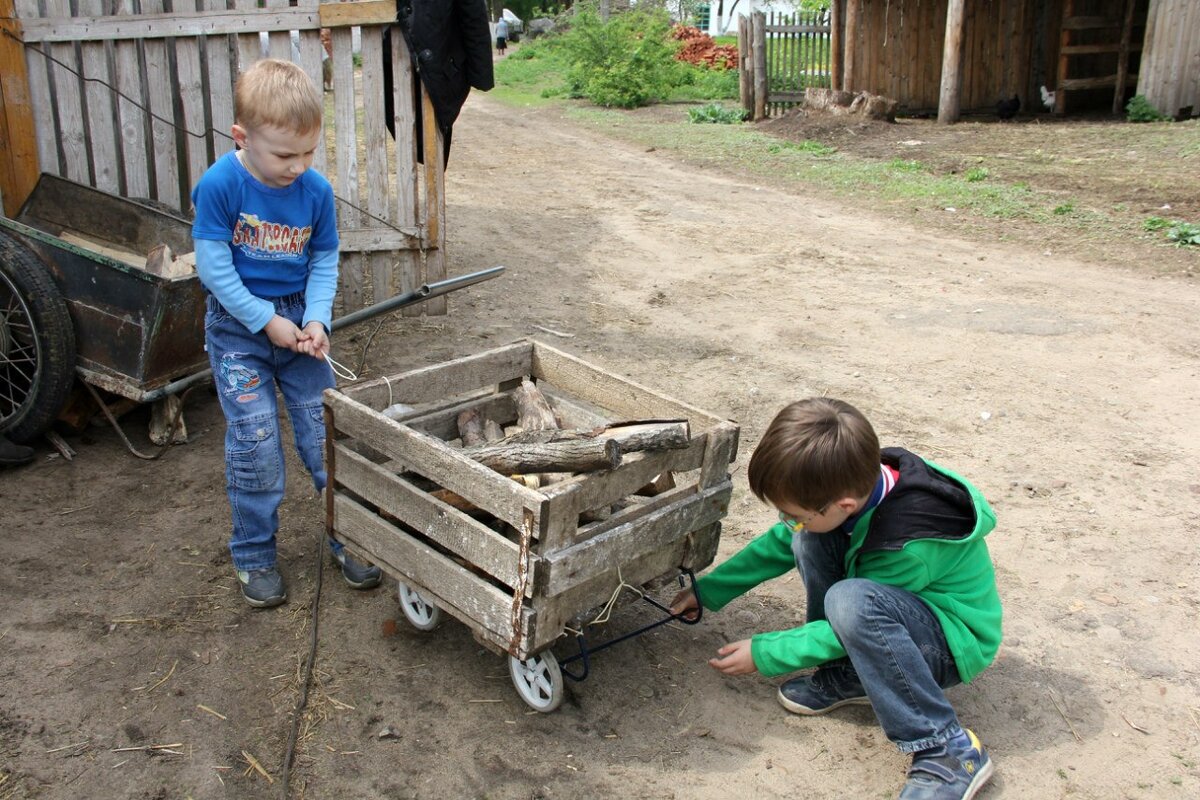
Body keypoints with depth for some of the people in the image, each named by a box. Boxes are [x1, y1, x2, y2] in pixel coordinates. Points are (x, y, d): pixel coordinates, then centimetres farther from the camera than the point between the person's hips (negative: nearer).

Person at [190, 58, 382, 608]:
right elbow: (214, 266, -14)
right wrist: (266, 321, -15)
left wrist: (316, 320, -12)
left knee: (326, 430, 4)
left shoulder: (316, 189, -7)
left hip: (298, 320, 3)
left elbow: (325, 259, 1)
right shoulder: (220, 186, -16)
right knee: (254, 443, -2)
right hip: (237, 326, -3)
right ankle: (254, 557, 16)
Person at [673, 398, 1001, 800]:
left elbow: (856, 617, -22)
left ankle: (949, 751, -23)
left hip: (955, 641, -7)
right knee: (808, 537, -16)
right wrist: (706, 591, 6)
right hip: (892, 607, 7)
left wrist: (763, 653, -13)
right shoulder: (851, 482, -15)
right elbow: (779, 543, 2)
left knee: (850, 602, -38)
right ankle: (845, 677, -1)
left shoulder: (908, 546, -36)